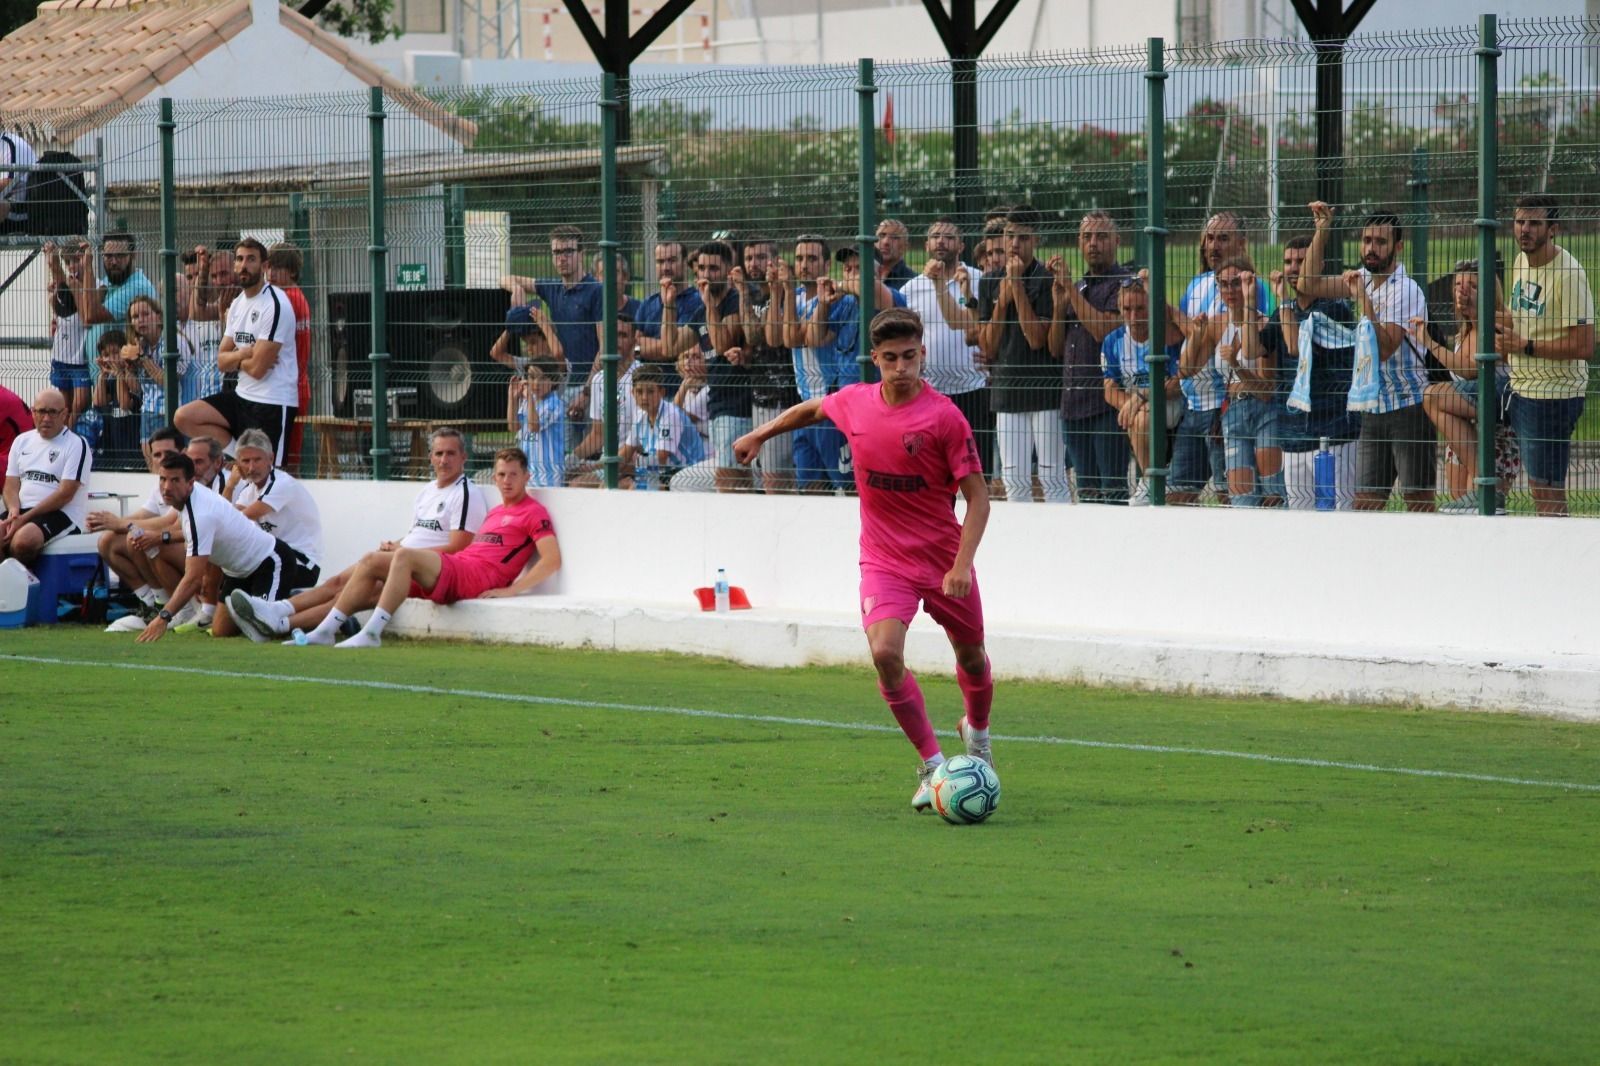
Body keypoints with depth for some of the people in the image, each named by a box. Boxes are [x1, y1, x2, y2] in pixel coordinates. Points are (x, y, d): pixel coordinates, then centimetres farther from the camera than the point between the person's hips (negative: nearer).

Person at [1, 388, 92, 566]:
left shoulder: (76, 445, -2)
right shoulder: (22, 441, 17)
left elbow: (65, 494, -10)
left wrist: (24, 519, -15)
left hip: (62, 514, -5)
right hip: (22, 510, 5)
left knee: (24, 539, -36)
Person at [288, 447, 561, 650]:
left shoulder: (533, 513, 0)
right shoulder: (495, 512, 28)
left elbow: (552, 560, -12)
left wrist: (511, 590, -19)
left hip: (477, 578, -9)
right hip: (456, 566, 9)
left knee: (404, 556, -30)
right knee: (371, 560, 3)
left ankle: (372, 633, -36)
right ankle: (324, 631, -3)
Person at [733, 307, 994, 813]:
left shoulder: (945, 417, -16)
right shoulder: (854, 402, -5)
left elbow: (977, 495, -14)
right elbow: (811, 409, 20)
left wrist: (962, 564, -24)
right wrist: (760, 435, 29)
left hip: (943, 559, -1)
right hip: (884, 559, 1)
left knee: (971, 656, 16)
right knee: (885, 652, -22)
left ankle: (977, 731, 50)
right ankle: (931, 764, -10)